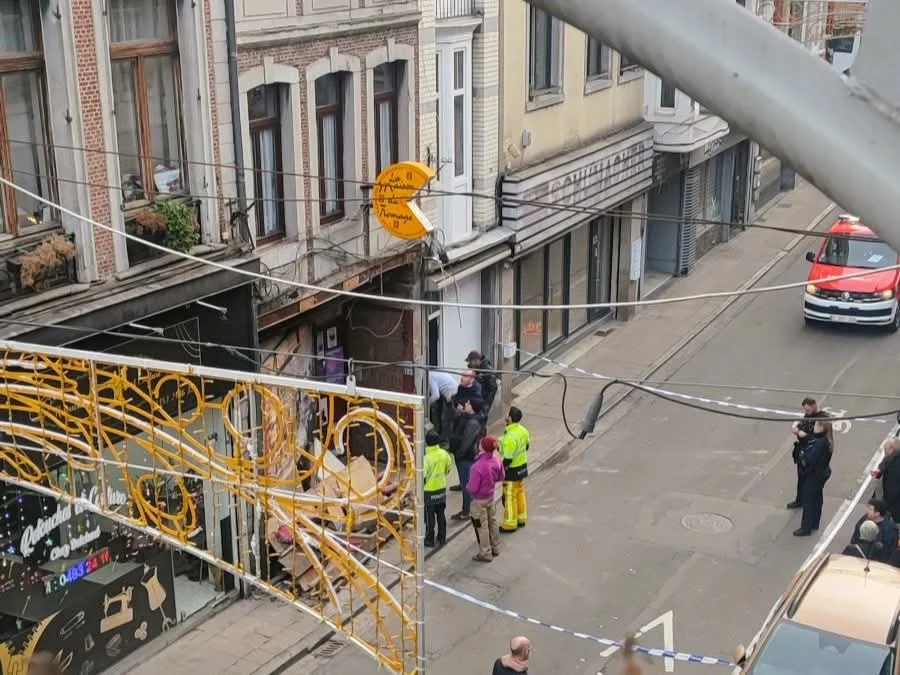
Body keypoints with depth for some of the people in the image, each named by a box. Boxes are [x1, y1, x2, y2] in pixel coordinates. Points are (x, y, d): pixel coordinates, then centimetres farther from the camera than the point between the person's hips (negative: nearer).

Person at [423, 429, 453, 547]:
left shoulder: (426, 457, -25)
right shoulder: (444, 454, -7)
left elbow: (423, 476, -21)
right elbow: (448, 469, 7)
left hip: (429, 491, -5)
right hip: (442, 489, 5)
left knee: (429, 517, 7)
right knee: (441, 515, 17)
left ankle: (429, 540, 16)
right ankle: (442, 538, 26)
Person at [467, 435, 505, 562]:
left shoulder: (478, 467, -35)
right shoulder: (497, 460, -13)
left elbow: (472, 488, -27)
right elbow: (500, 477, 4)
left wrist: (467, 486, -6)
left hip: (479, 500, -7)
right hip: (491, 496, 7)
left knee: (481, 526, 9)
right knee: (492, 522, 23)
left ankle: (485, 553, 21)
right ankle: (495, 548, 39)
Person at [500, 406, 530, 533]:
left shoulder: (509, 437, -30)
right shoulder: (523, 430, -3)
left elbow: (508, 459, -26)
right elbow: (527, 446, 13)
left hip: (512, 471, -9)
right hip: (523, 467, 9)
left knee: (510, 497, 5)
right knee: (520, 493, 22)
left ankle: (510, 524, 15)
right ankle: (521, 518, 36)